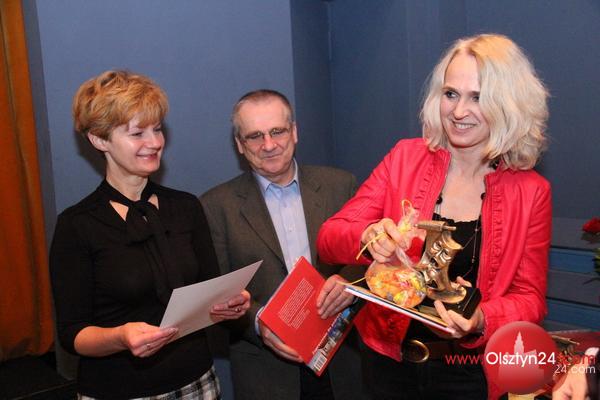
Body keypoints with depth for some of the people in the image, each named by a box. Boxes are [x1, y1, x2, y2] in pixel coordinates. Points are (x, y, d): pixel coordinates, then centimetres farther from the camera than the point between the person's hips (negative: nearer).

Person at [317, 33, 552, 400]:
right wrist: (368, 237, -32)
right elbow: (328, 239, -11)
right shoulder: (406, 157, -8)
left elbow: (529, 298, -4)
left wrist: (482, 321, -25)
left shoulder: (531, 192, -9)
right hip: (392, 360, 1)